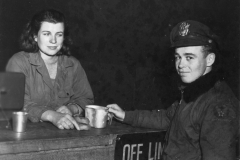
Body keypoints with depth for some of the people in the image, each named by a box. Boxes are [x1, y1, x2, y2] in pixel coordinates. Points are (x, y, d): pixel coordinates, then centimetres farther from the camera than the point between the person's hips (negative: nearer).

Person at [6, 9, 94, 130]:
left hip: (65, 133, 2)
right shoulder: (18, 62, -6)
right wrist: (52, 116, -32)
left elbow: (85, 98, 9)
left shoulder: (73, 65, 8)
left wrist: (71, 109, -14)